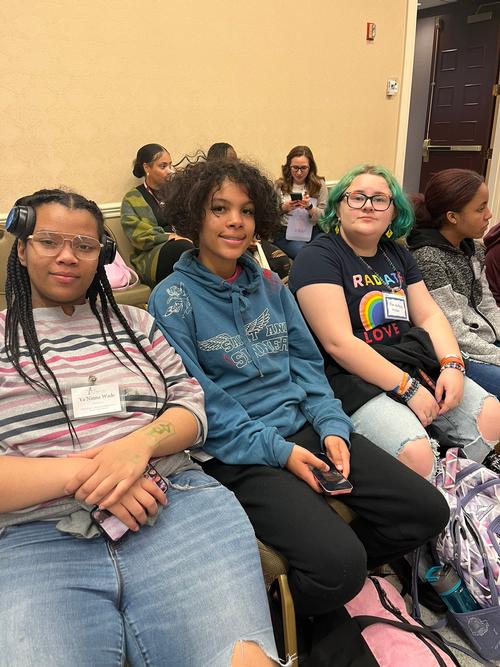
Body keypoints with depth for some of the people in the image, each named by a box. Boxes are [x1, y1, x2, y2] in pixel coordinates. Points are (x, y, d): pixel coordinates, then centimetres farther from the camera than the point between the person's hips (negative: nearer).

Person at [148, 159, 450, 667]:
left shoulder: (268, 284, 12)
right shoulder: (173, 298, -6)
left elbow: (307, 362, 11)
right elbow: (199, 403, -11)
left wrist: (332, 427, -5)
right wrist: (278, 450, -16)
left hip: (302, 426, 7)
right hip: (235, 451, -6)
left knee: (426, 510, -4)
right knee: (339, 562, -24)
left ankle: (331, 582, 17)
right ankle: (295, 614, 11)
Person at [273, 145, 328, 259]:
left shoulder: (319, 184, 5)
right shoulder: (280, 185, 4)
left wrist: (310, 207, -18)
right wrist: (283, 208, -14)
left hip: (314, 231, 2)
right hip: (286, 232, -1)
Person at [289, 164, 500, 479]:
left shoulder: (398, 255, 17)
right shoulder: (319, 257, -8)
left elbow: (430, 316, 13)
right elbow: (338, 343, -18)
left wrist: (452, 364, -7)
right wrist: (406, 387, -18)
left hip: (414, 362, 8)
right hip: (352, 376, -7)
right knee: (416, 454, -28)